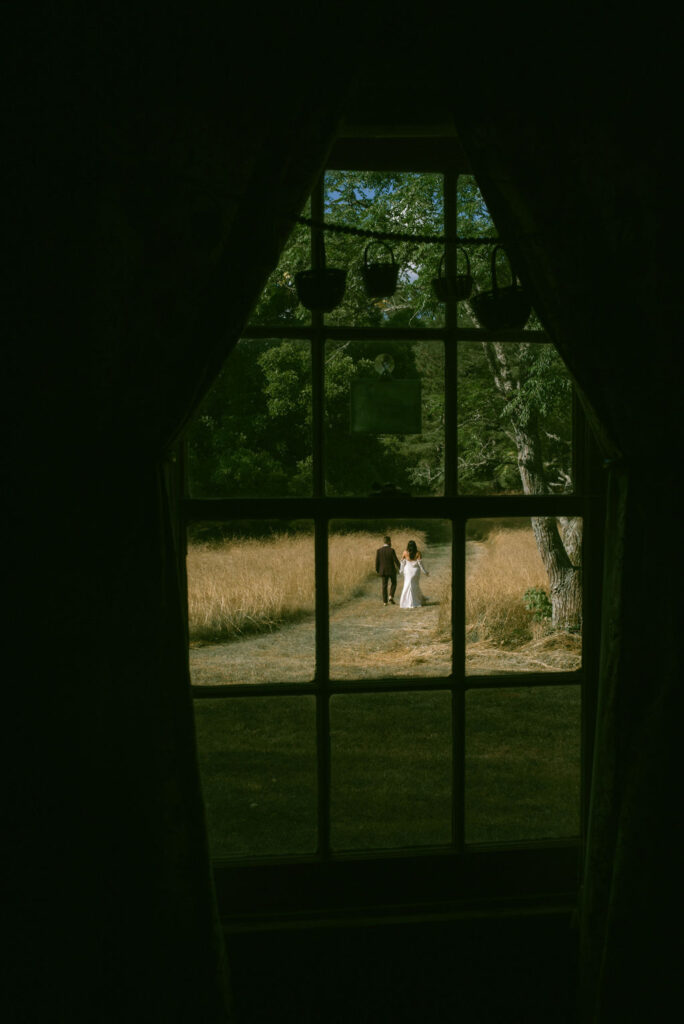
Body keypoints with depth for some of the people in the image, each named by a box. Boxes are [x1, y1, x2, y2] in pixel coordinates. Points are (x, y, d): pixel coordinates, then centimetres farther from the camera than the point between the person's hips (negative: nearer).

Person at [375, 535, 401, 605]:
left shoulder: (379, 550, -5)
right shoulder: (391, 550, -13)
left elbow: (377, 561, -4)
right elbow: (396, 560, -12)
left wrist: (377, 571, 7)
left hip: (383, 571, 2)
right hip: (391, 570, -2)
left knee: (384, 586, 11)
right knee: (393, 584, 17)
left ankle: (385, 601, 7)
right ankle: (391, 596, -2)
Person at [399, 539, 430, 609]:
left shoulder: (405, 552, -8)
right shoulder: (418, 553, -13)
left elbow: (402, 562, 0)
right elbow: (420, 563, -12)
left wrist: (401, 571, 16)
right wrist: (425, 572, -4)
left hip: (407, 571, 1)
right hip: (415, 571, -1)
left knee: (408, 585, 7)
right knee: (415, 586, 12)